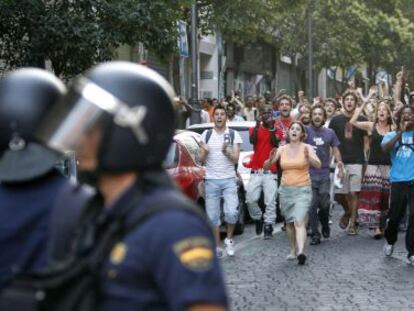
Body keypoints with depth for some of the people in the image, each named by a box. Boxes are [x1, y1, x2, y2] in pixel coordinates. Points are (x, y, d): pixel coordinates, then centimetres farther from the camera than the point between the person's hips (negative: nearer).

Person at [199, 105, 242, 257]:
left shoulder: (234, 135, 2)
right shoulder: (206, 135, 7)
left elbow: (235, 159, -4)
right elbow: (201, 159, 6)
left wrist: (226, 152, -22)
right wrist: (204, 152, -16)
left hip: (229, 179, -2)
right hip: (211, 180, 2)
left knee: (231, 212, -16)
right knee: (212, 216, 3)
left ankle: (229, 239, 8)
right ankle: (217, 247, 14)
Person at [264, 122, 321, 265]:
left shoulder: (307, 148, -4)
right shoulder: (282, 149, 5)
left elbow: (318, 164, -18)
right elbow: (265, 166, 3)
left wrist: (308, 157, -38)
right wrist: (271, 159, -20)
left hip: (303, 190, -4)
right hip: (285, 189, 4)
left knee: (299, 221, -19)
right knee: (289, 222, 12)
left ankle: (301, 251, -30)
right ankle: (293, 250, 27)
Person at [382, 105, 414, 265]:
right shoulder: (392, 135, 10)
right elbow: (386, 148, -10)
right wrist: (400, 133, -17)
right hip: (398, 180, 1)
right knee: (394, 215, 8)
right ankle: (390, 242, 37)